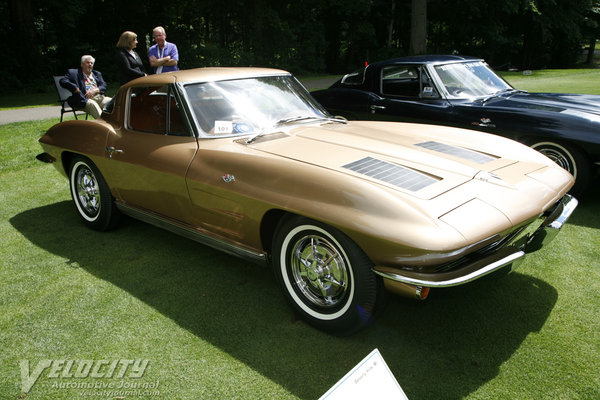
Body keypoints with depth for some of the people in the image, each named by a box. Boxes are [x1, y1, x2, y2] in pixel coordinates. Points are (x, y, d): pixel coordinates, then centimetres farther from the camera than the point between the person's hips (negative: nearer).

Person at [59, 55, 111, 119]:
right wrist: (77, 90, -11)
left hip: (100, 97, 4)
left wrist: (95, 90, -7)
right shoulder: (74, 72, 14)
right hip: (85, 99, -4)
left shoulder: (97, 74, 28)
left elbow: (104, 86, 15)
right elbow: (62, 81, 1)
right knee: (92, 104, -38)